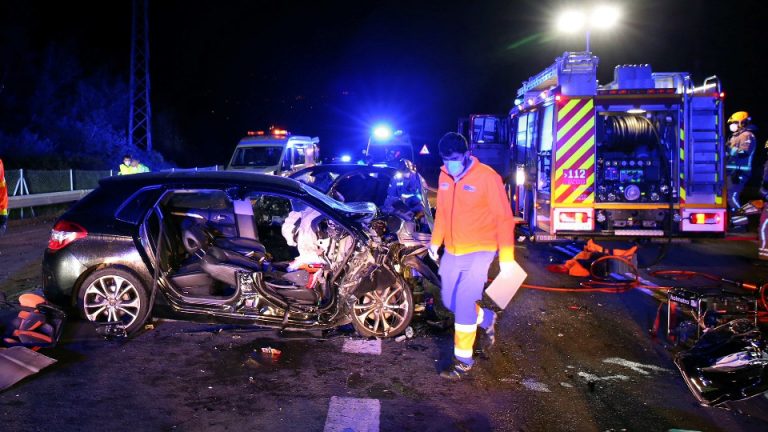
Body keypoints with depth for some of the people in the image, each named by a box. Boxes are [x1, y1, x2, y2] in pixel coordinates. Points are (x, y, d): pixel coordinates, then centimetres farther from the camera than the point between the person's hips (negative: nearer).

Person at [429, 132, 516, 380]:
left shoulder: (487, 176, -16)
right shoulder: (444, 177, 3)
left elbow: (504, 218, -13)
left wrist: (506, 257, -15)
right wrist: (435, 241, 18)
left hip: (479, 252, -7)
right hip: (452, 252, 7)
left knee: (464, 303, -11)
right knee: (450, 300, 14)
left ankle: (463, 361, 4)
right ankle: (487, 320, 41)